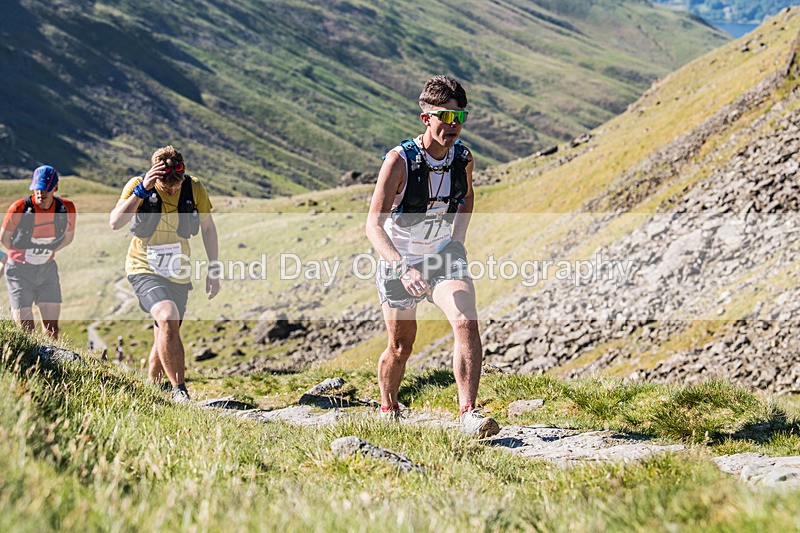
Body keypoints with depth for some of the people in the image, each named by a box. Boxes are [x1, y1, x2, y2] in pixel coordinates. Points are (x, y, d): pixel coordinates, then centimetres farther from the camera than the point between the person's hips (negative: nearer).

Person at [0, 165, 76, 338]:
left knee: (51, 328, 1)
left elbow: (68, 237, 10)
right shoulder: (19, 209, -20)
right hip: (19, 270, -3)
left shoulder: (66, 208, -11)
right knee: (24, 329, -6)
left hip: (48, 269, 3)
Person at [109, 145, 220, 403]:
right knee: (168, 319, -28)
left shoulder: (194, 189, -7)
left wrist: (214, 270, 7)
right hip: (144, 270, -3)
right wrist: (142, 190, -33)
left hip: (178, 275, 4)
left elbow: (208, 228, 7)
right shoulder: (137, 185, -13)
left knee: (165, 340, 10)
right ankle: (178, 389, -21)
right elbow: (115, 222, -27)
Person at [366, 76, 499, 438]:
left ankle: (468, 413, -24)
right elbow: (373, 225, -32)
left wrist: (457, 241, 5)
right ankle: (387, 411, 37)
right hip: (398, 261, -3)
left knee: (467, 322, -23)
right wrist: (403, 268, -45)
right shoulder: (399, 160, -25)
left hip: (443, 256, 3)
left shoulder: (464, 158, -10)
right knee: (401, 348, 10)